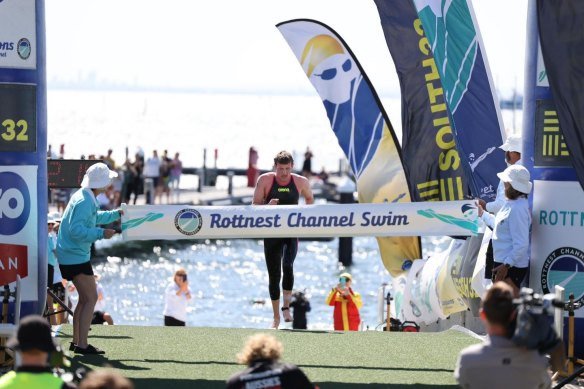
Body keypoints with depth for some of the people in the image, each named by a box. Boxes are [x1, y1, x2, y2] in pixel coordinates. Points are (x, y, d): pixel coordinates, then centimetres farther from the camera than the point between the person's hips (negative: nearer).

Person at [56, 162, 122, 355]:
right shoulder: (84, 201, -21)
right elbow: (76, 230, -28)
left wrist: (115, 214, 37)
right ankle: (82, 344, -11)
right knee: (91, 298, -10)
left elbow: (94, 217, 33)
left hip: (72, 255, 11)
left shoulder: (87, 198, 12)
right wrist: (101, 233, -28)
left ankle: (76, 341, 23)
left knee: (85, 298, 17)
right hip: (76, 257, -11)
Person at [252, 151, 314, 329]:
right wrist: (268, 207, -22)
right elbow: (255, 205, -2)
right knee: (274, 276, 3)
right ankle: (276, 317, 16)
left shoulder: (300, 182, -2)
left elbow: (310, 199, 18)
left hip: (291, 232, -1)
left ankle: (286, 306, -11)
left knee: (288, 266, -26)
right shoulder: (265, 180, -5)